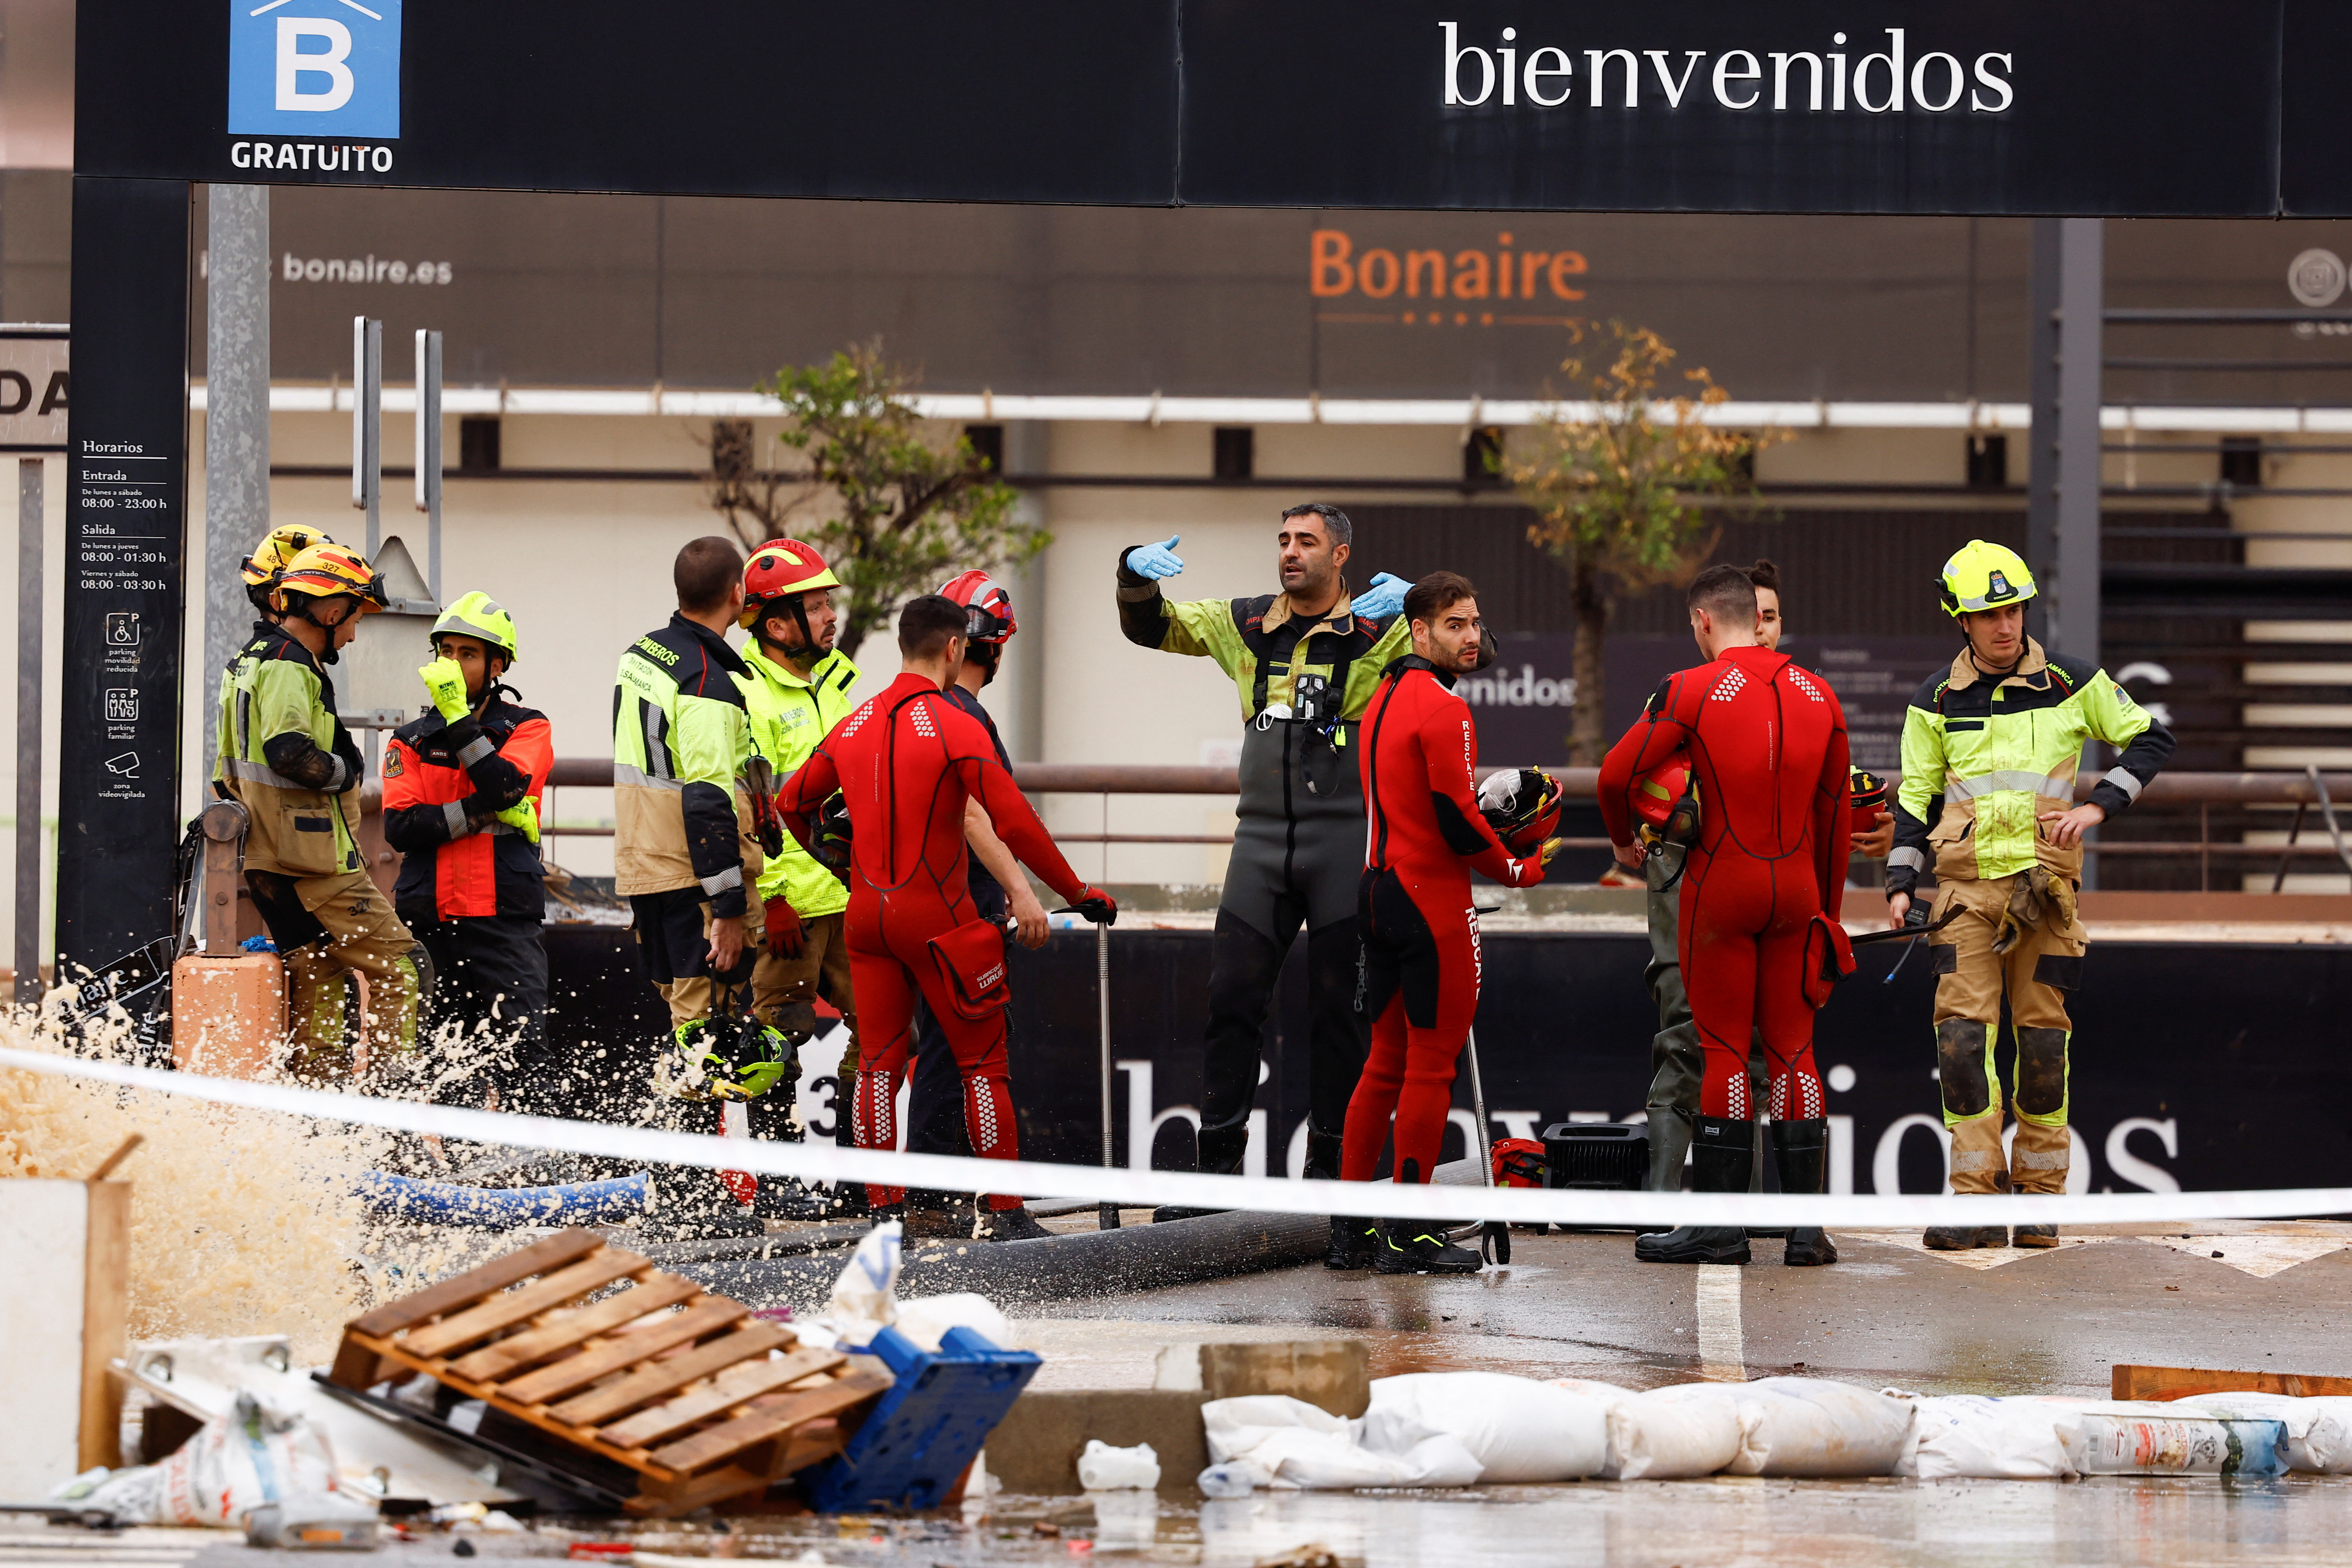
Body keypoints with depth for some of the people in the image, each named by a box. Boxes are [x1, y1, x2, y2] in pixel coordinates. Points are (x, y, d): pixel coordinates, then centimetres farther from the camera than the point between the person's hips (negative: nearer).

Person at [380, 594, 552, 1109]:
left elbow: (504, 785, -13)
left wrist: (458, 718, -15)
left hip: (503, 917, -2)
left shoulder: (527, 729, 8)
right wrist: (479, 814, -13)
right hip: (429, 920, 2)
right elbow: (400, 826, -2)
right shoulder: (411, 741, 13)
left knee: (520, 1055, -14)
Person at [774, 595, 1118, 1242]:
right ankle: (1004, 1214, 3)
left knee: (879, 1061, 10)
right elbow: (1014, 824, -16)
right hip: (937, 916, -6)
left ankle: (883, 1210, 9)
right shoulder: (955, 727, -13)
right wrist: (1078, 893, -6)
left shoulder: (854, 726, 6)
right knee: (983, 1062, 3)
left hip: (867, 914, 6)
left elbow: (791, 802, 16)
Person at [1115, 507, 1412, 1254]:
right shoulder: (1247, 626, 12)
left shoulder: (1378, 629, 0)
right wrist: (1138, 577, -1)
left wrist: (1413, 605, -28)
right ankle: (1217, 1168, 5)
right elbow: (1151, 629, 20)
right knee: (1232, 997, 0)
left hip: (1346, 841, -4)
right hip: (1262, 836, 4)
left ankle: (1331, 1176, 6)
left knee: (1339, 1009, 1)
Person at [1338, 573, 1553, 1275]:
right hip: (1434, 901, -9)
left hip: (1379, 892, 9)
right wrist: (1519, 870, -1)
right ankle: (1410, 1235, -3)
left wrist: (1490, 801, 14)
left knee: (1386, 1062, 13)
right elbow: (1458, 823, -17)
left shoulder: (1385, 699, 16)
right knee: (1431, 1065, -4)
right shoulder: (1443, 708, -14)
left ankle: (1350, 1226, 13)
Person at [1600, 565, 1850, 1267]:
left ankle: (1719, 1223, 1)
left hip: (1720, 886, -4)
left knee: (1724, 1052, 0)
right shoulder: (1818, 696, 6)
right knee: (1793, 1050, 8)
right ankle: (1806, 1224, 6)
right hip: (1796, 889, 4)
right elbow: (1834, 812, 11)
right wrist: (1829, 907, 20)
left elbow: (1618, 772, -10)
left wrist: (1623, 839, 11)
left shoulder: (1693, 691, -9)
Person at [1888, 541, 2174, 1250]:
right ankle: (1976, 1199, -9)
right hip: (1966, 885, 1)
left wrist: (2099, 806, -3)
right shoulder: (1936, 701, 7)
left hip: (2045, 884, -1)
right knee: (1962, 1035, -10)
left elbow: (2151, 739, 11)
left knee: (2043, 1038, 0)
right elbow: (1916, 797, 13)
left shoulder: (2072, 684, 3)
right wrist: (1900, 884, 2)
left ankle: (2041, 1198, 10)